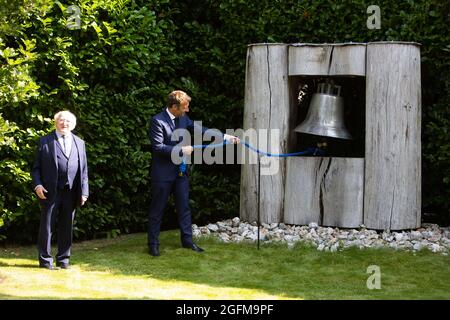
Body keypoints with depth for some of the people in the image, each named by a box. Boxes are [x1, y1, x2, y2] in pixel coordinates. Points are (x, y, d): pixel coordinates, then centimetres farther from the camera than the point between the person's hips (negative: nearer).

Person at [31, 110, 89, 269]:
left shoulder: (79, 143, 14)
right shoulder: (45, 141, 4)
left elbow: (83, 169, 12)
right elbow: (36, 167, 3)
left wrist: (84, 191, 4)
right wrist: (37, 185, -12)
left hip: (71, 193, 3)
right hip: (50, 192, -3)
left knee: (66, 226, 9)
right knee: (47, 226, 3)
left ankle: (63, 259, 19)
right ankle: (45, 259, 12)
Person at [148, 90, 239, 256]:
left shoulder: (183, 118, 4)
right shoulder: (157, 121, -17)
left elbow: (201, 130, 5)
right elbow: (158, 147, -21)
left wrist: (226, 136, -1)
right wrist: (182, 150, -19)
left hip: (180, 171, 7)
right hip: (163, 173, -7)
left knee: (184, 207, 10)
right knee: (157, 210, 3)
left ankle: (187, 240, 19)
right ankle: (153, 244, 13)